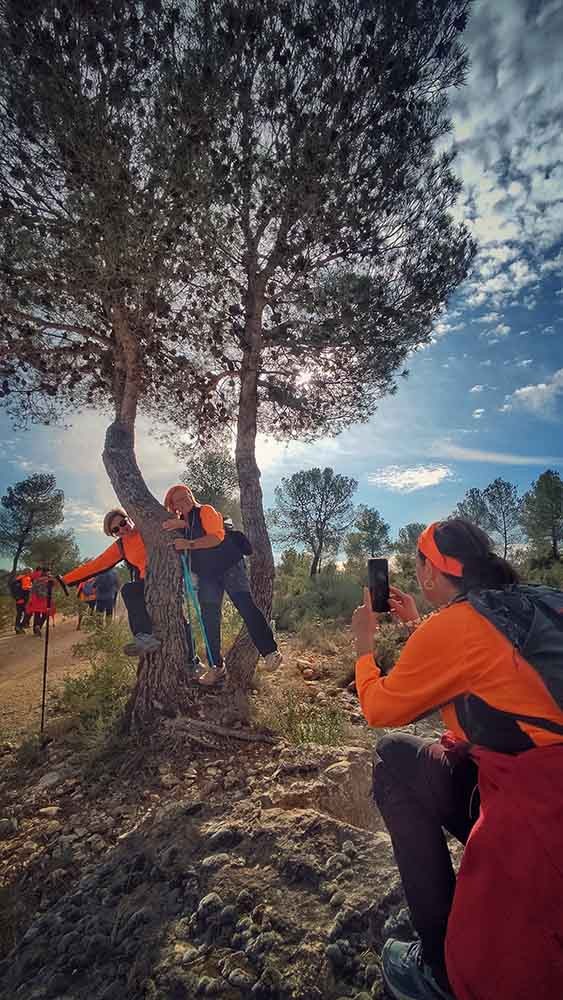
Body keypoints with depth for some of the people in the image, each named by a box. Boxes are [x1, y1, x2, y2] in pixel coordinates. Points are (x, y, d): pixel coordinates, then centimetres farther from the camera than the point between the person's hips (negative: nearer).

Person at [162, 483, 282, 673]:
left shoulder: (206, 511, -6)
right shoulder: (179, 522, 13)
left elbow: (217, 536, -20)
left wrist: (188, 544, -28)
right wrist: (179, 524, -19)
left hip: (229, 565, -6)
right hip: (206, 575, 6)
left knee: (245, 605, -15)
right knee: (209, 619, 5)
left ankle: (270, 652, -8)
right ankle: (216, 666, 17)